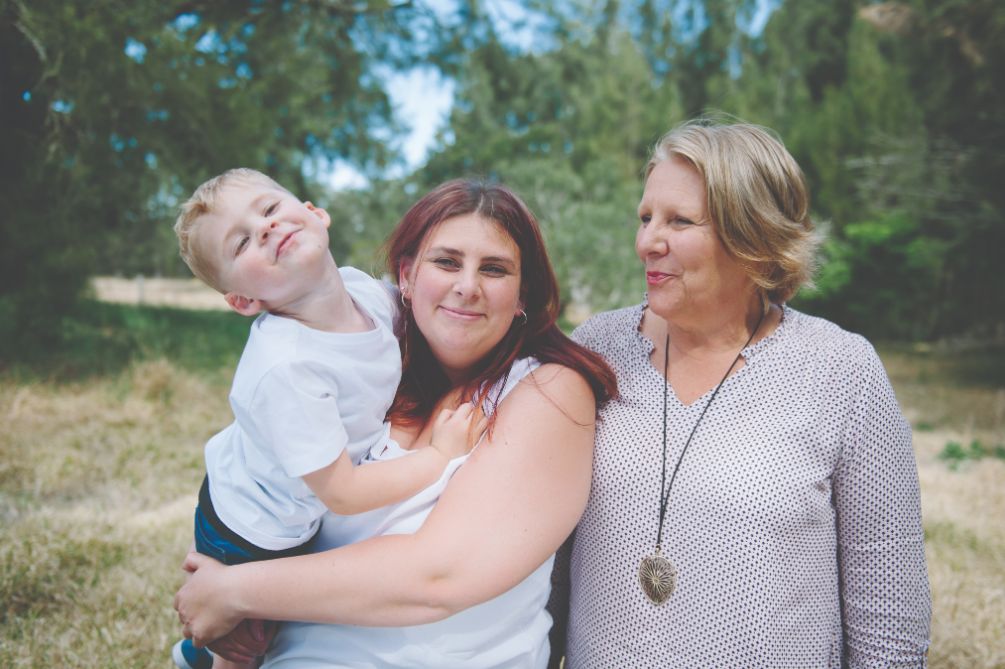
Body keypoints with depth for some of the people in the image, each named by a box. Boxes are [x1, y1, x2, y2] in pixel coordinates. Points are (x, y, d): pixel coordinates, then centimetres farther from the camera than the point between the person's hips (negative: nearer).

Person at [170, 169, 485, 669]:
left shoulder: (365, 288, -18)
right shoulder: (286, 368, -40)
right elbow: (342, 493, -33)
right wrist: (440, 456, -24)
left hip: (295, 518, 7)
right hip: (249, 541, -6)